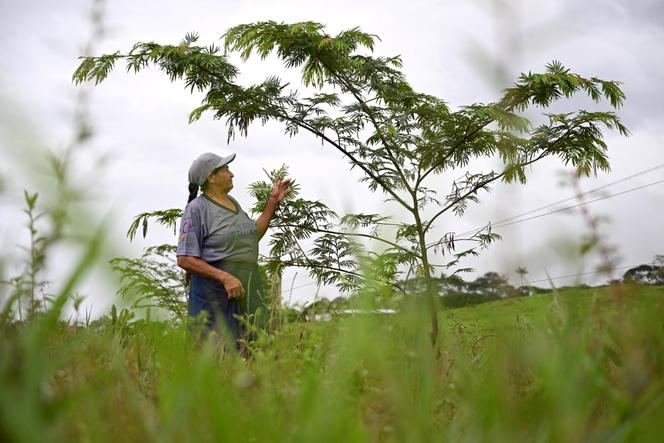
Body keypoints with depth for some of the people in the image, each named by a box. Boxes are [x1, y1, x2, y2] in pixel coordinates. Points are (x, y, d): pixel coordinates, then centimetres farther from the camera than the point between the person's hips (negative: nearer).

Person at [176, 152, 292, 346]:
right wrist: (225, 277, -24)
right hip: (215, 295, -7)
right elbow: (185, 260, -15)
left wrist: (273, 201, 21)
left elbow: (253, 236, 25)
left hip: (247, 290, 7)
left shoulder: (233, 202, 14)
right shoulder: (196, 209, -10)